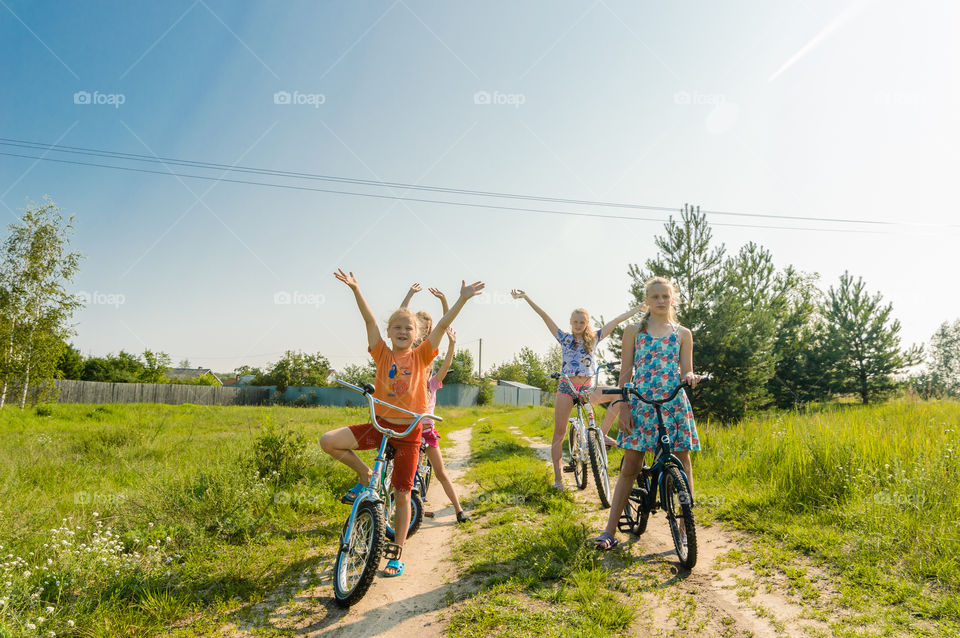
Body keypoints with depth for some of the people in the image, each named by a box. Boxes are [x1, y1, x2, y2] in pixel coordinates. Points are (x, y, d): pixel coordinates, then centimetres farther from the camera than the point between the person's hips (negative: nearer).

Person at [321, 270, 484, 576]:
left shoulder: (421, 356, 0)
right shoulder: (383, 354, 2)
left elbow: (442, 325, -9)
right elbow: (369, 320, -8)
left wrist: (462, 299, -17)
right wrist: (355, 289, -19)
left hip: (408, 430, -2)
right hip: (380, 424, 2)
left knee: (402, 494, 3)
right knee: (328, 441, -15)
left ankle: (397, 555, 19)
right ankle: (364, 475, 9)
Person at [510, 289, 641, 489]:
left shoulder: (593, 338, 10)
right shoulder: (564, 338, 7)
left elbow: (617, 321, 10)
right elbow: (545, 316, 1)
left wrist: (639, 308, 12)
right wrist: (526, 297, -2)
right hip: (566, 387, -2)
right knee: (559, 434, -6)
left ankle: (603, 433, -10)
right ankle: (558, 477, 1)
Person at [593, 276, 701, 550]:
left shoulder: (682, 334, 11)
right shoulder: (633, 331, 8)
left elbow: (686, 372, 10)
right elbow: (626, 372, 5)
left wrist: (690, 378, -14)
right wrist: (623, 407, -4)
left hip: (674, 404, 1)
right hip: (641, 404, -1)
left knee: (682, 464, 4)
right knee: (630, 466, 0)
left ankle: (685, 528, 17)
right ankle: (610, 530, 3)